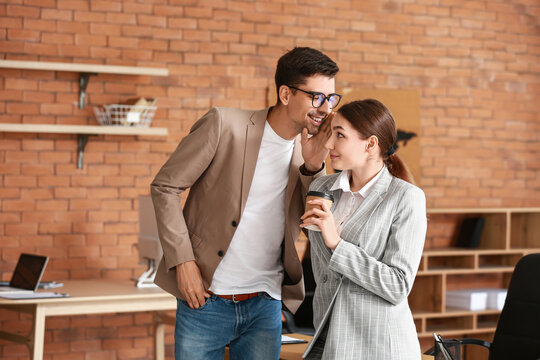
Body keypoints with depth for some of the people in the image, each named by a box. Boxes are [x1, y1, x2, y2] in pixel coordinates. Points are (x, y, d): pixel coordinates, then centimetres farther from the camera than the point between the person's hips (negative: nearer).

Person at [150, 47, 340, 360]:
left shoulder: (307, 149, 4)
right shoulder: (223, 125, -10)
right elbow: (165, 187, -5)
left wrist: (314, 166, -12)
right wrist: (183, 260, -12)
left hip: (265, 307, 4)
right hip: (205, 301, -4)